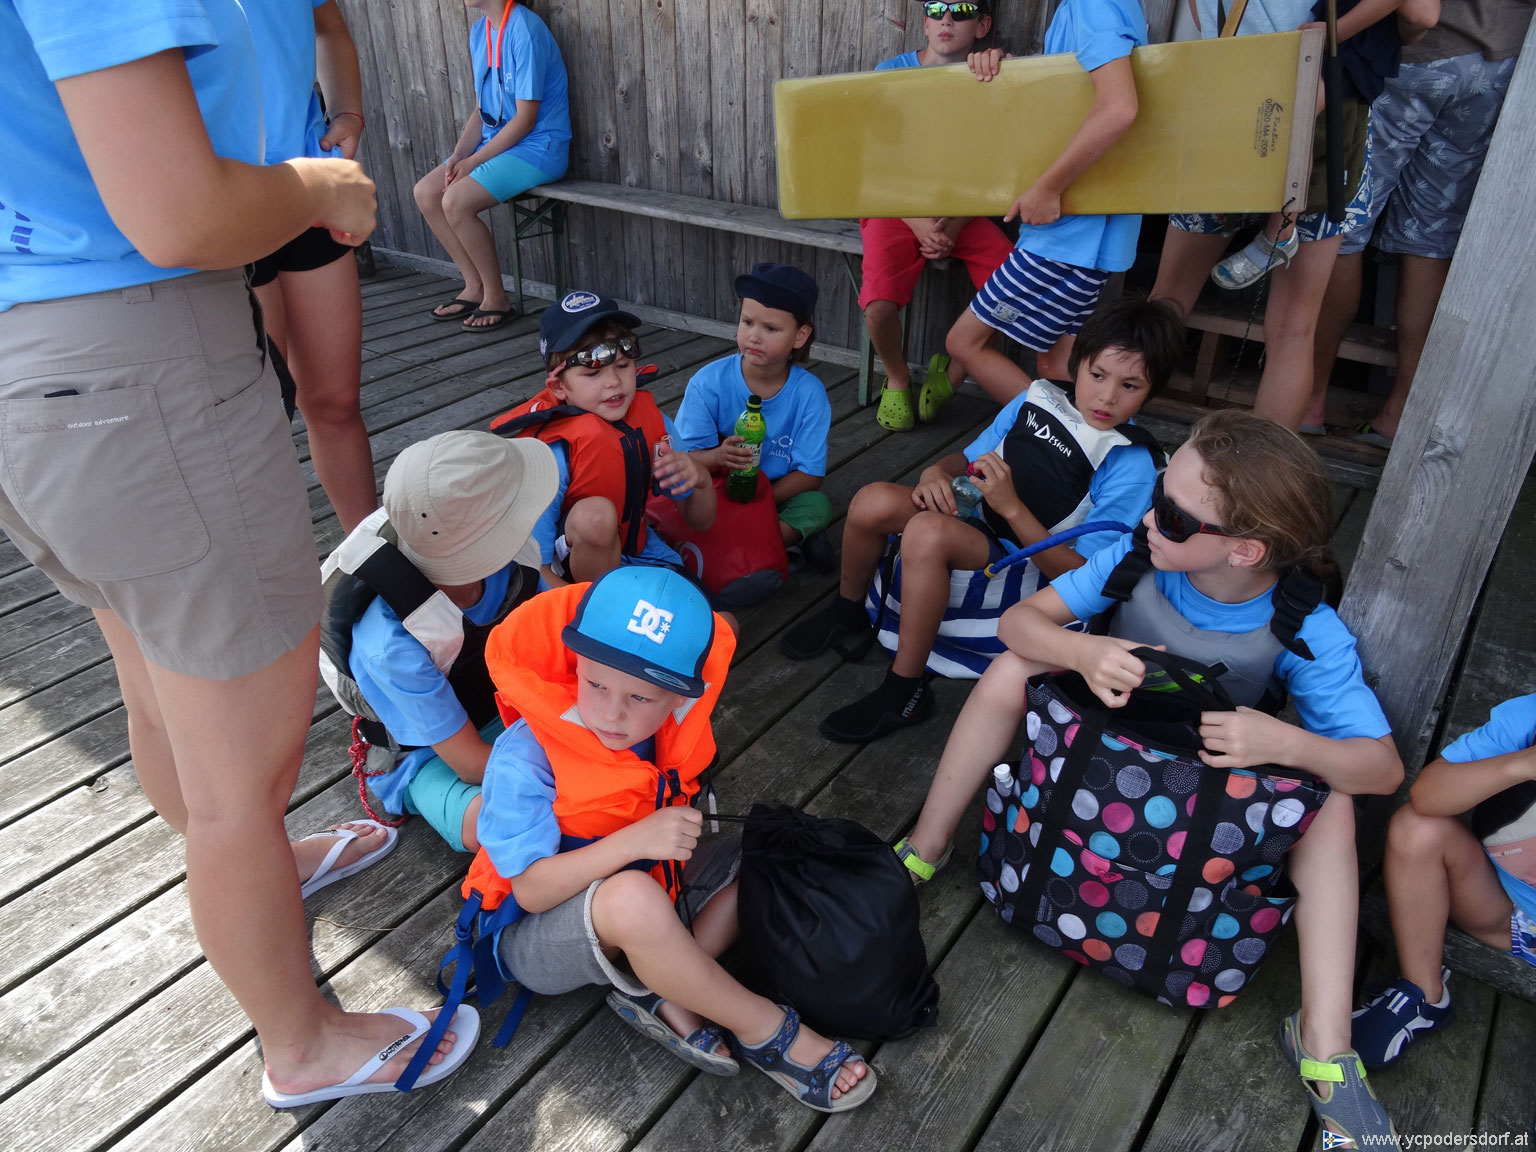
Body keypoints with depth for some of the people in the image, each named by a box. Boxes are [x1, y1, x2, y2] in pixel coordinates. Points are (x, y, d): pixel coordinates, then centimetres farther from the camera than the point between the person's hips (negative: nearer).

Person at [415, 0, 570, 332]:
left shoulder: (524, 30, -17)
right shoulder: (479, 31, 9)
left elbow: (525, 119, -18)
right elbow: (481, 109, 13)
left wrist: (473, 161, -16)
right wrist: (458, 154, -3)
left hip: (538, 146, -9)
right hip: (495, 141, 9)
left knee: (456, 201, -24)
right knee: (425, 193, -1)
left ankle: (497, 298, -7)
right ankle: (475, 286, 7)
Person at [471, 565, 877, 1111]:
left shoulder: (674, 722, -13)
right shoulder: (525, 758, -29)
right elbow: (531, 890, -27)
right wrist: (632, 842, -39)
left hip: (651, 889, 6)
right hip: (538, 935, -6)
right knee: (632, 898, -39)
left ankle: (665, 996, -15)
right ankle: (764, 1030, -17)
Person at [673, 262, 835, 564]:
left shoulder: (809, 393, -11)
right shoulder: (709, 382, -13)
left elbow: (810, 474, -11)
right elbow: (685, 456, -12)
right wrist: (717, 457, -36)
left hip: (779, 494, 0)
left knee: (818, 505, -27)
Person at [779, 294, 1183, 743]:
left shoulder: (1131, 466, -15)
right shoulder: (1041, 399, 0)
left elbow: (1079, 576, -19)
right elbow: (969, 459, 12)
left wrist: (1011, 505, -28)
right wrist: (936, 473, -13)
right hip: (979, 525, 6)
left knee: (928, 531, -34)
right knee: (873, 501, -19)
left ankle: (904, 692, -21)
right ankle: (846, 610, 11)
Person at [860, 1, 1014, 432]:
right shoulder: (890, 74, -1)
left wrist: (954, 226, -16)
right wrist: (918, 223, -18)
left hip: (963, 213, 2)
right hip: (895, 206, -2)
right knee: (880, 303, -30)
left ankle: (951, 376, 3)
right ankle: (897, 380, 5)